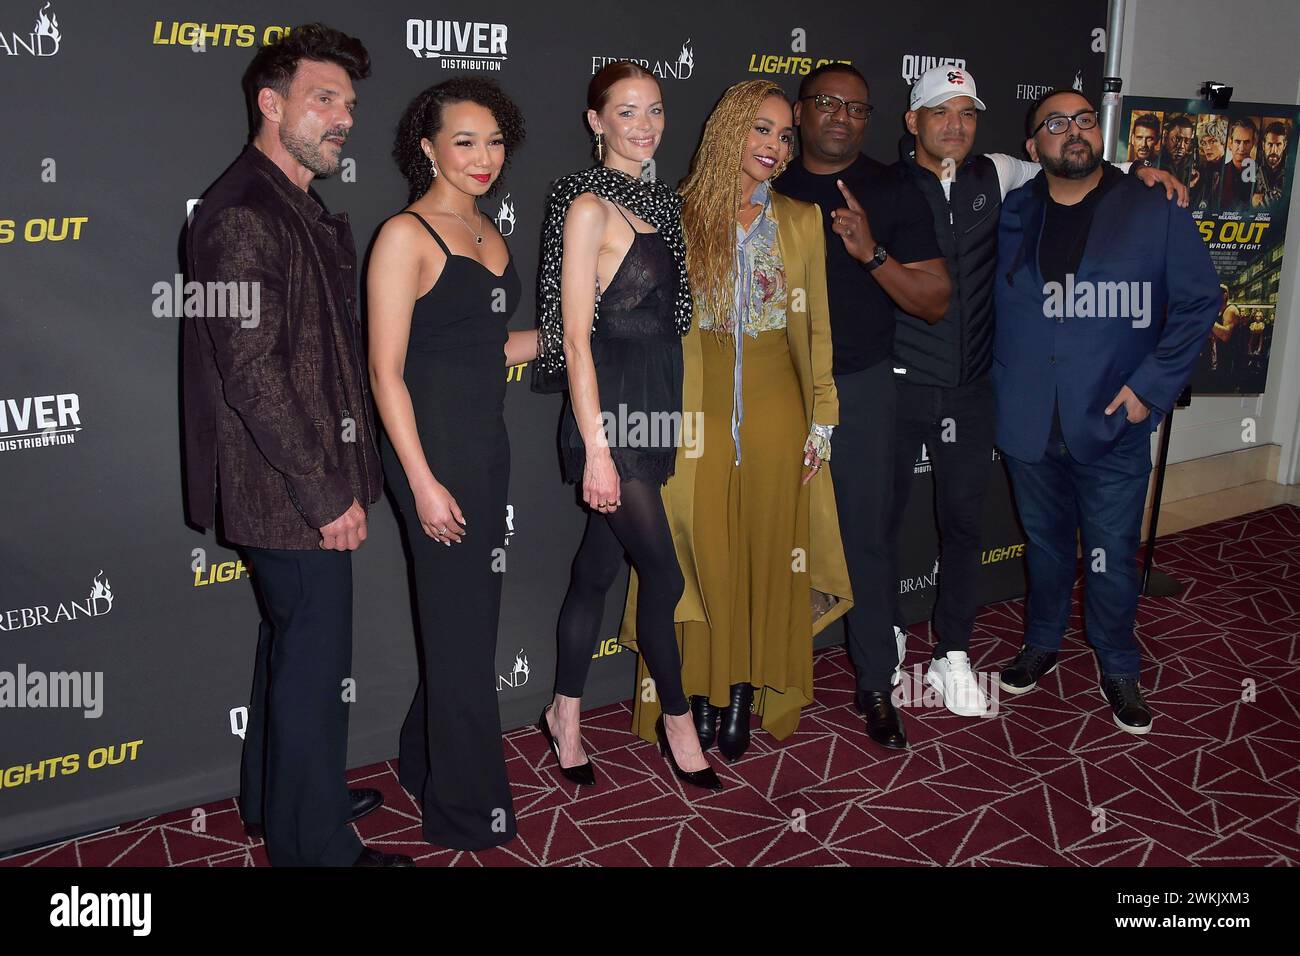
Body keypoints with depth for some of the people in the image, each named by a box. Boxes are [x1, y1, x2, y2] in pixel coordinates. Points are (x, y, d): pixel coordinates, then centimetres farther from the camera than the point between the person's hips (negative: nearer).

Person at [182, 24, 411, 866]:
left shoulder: (303, 209, 13)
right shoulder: (243, 215, -19)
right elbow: (252, 372, -24)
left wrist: (341, 475, 16)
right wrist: (327, 494, -20)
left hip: (309, 483, 10)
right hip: (289, 493, -10)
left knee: (294, 642, 21)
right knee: (315, 657, 1)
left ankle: (278, 797, 39)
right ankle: (314, 844, 17)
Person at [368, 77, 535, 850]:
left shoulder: (486, 232, 13)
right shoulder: (406, 236, -12)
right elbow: (388, 370, -16)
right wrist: (422, 481, -19)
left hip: (488, 440, 8)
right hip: (433, 445, -8)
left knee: (469, 612, 16)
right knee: (463, 626, 2)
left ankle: (426, 762, 35)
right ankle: (469, 809, 19)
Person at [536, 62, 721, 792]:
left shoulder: (660, 203, 13)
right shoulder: (589, 207, -11)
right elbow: (576, 334, -14)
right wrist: (596, 446, -17)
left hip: (656, 408, 7)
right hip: (611, 412, -7)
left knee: (600, 567, 14)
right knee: (664, 576, -2)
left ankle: (566, 714, 28)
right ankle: (678, 722, 17)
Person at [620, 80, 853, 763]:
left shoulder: (802, 222, 8)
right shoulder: (679, 216, 1)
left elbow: (817, 328, 9)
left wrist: (821, 419, 4)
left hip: (777, 407, 2)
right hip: (699, 405, -1)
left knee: (766, 548, 6)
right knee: (703, 548, 2)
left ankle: (746, 693, 20)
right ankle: (700, 693, 16)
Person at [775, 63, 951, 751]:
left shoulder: (892, 195, 1)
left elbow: (936, 301, -3)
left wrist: (873, 253, -17)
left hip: (860, 388, -1)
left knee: (867, 537, 0)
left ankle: (876, 686, 14)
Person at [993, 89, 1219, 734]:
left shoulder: (1155, 214, -5)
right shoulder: (1011, 217, 2)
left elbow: (1198, 301, -2)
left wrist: (1152, 386, -9)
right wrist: (1004, 388, 0)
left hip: (1114, 428, -2)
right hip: (1029, 428, 2)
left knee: (1111, 559, 6)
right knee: (1044, 544, 19)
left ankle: (1119, 670, 28)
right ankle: (1041, 646, 40)